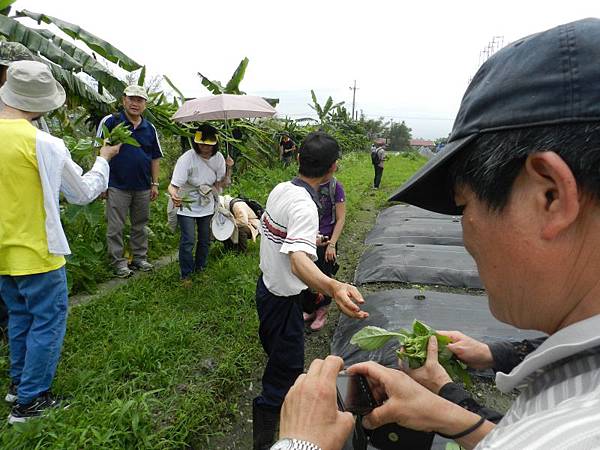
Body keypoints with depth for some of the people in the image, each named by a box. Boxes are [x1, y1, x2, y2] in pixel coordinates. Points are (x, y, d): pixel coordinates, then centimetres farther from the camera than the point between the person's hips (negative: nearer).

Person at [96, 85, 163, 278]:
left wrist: (155, 184, 8)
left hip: (143, 187, 4)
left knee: (140, 225, 13)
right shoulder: (110, 122, -4)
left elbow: (155, 158, 13)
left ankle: (140, 258, 26)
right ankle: (118, 262, 13)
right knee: (115, 227, 3)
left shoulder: (150, 128, 9)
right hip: (117, 186, -4)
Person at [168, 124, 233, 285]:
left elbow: (222, 184, -6)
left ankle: (200, 268, 37)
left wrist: (228, 169, -23)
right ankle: (186, 275, 12)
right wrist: (174, 195, -51)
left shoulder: (218, 158, -11)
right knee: (188, 240, -9)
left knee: (205, 239, 14)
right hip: (187, 206, -4)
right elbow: (173, 185, -29)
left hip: (207, 205, 5)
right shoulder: (187, 158, -25)